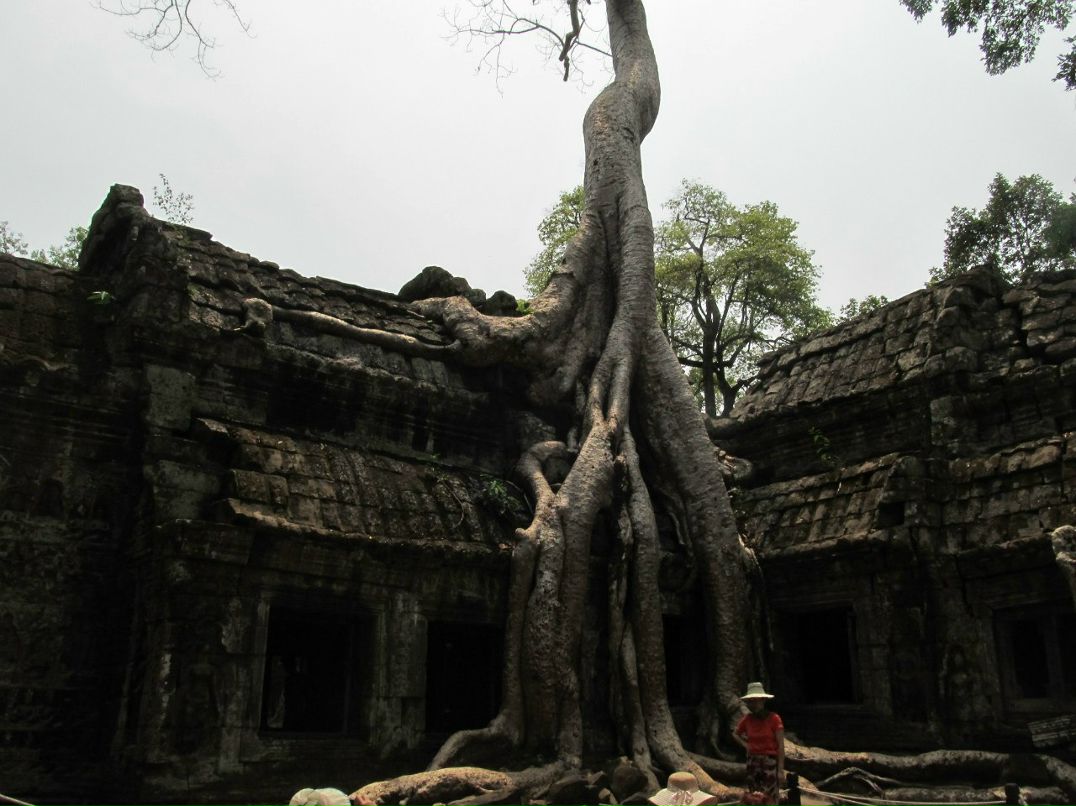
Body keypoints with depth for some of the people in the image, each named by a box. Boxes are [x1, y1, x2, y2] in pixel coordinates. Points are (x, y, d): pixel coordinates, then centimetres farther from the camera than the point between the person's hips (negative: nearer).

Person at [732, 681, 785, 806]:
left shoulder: (774, 718, -11)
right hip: (753, 762, 5)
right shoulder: (747, 719, 2)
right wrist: (745, 745, 5)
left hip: (770, 762, -5)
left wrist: (781, 769, -12)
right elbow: (735, 734, 21)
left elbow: (781, 745, -10)